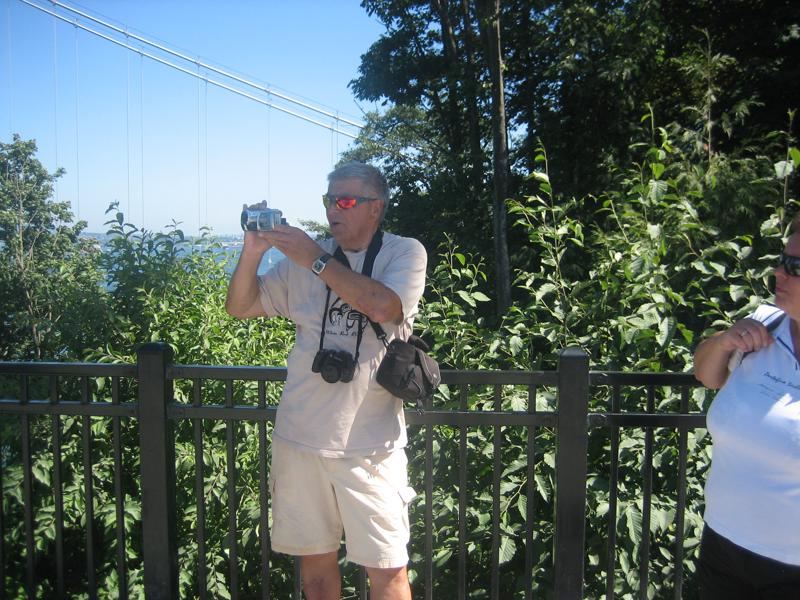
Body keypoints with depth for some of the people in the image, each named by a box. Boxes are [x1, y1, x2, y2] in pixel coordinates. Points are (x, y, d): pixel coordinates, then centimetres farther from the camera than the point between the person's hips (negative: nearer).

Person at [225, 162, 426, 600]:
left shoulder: (405, 253, -1)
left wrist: (316, 260, -17)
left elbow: (384, 306, -21)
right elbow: (240, 307, 11)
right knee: (314, 559, 16)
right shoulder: (302, 258, 10)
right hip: (300, 438, 4)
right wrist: (252, 252, -5)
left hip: (369, 445, -3)